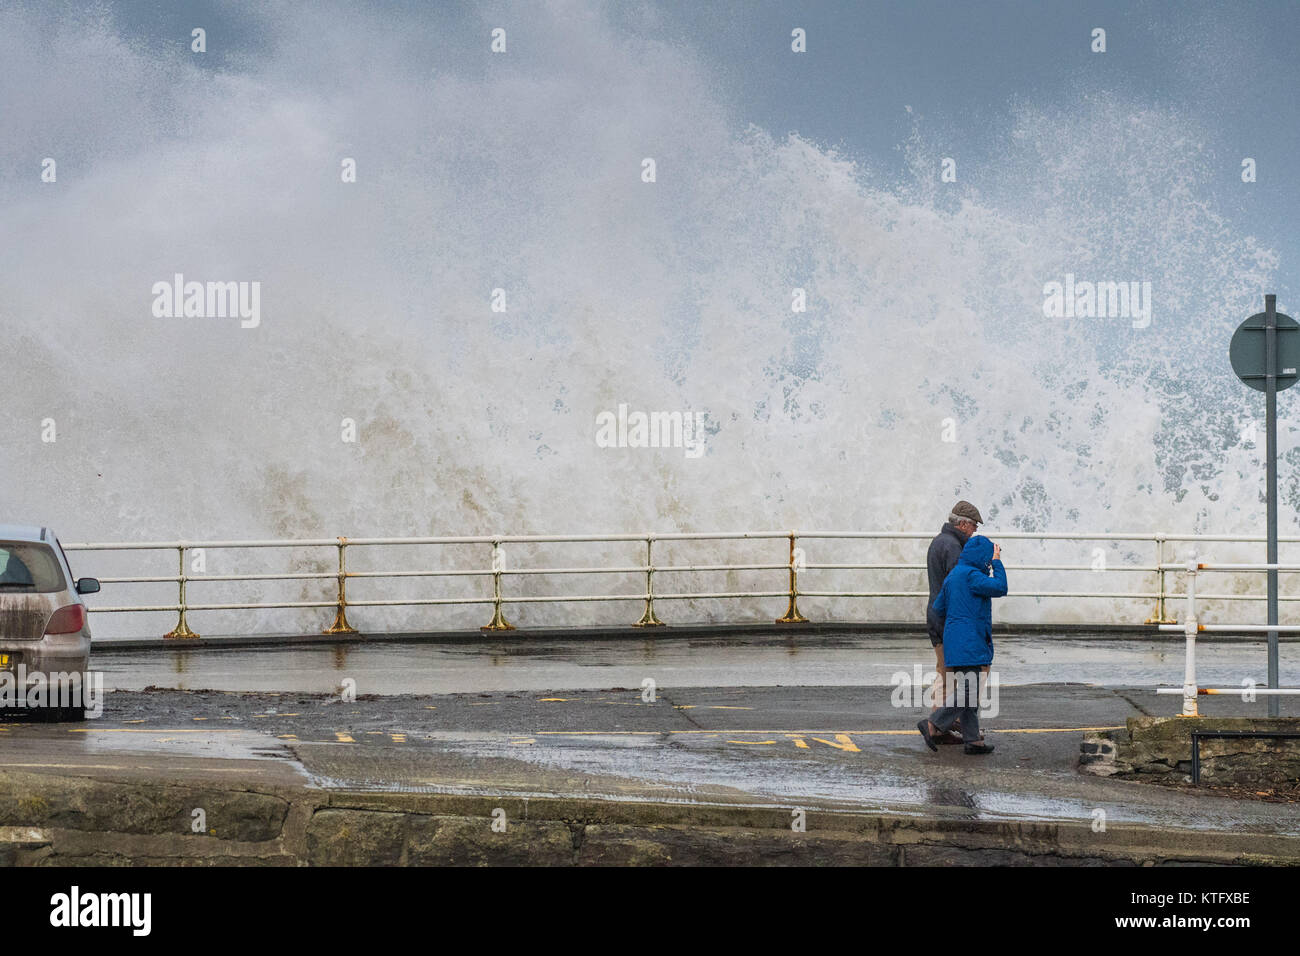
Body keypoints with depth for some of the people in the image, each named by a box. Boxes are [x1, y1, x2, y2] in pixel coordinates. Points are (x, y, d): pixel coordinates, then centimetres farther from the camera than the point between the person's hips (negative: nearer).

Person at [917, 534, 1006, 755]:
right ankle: (932, 724, -12)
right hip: (968, 643, -10)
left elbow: (938, 608, 19)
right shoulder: (970, 575, -13)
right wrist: (997, 563, -7)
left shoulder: (953, 575, 15)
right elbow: (1000, 588, -18)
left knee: (969, 691, 10)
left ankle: (972, 739, 9)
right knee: (968, 690, -9)